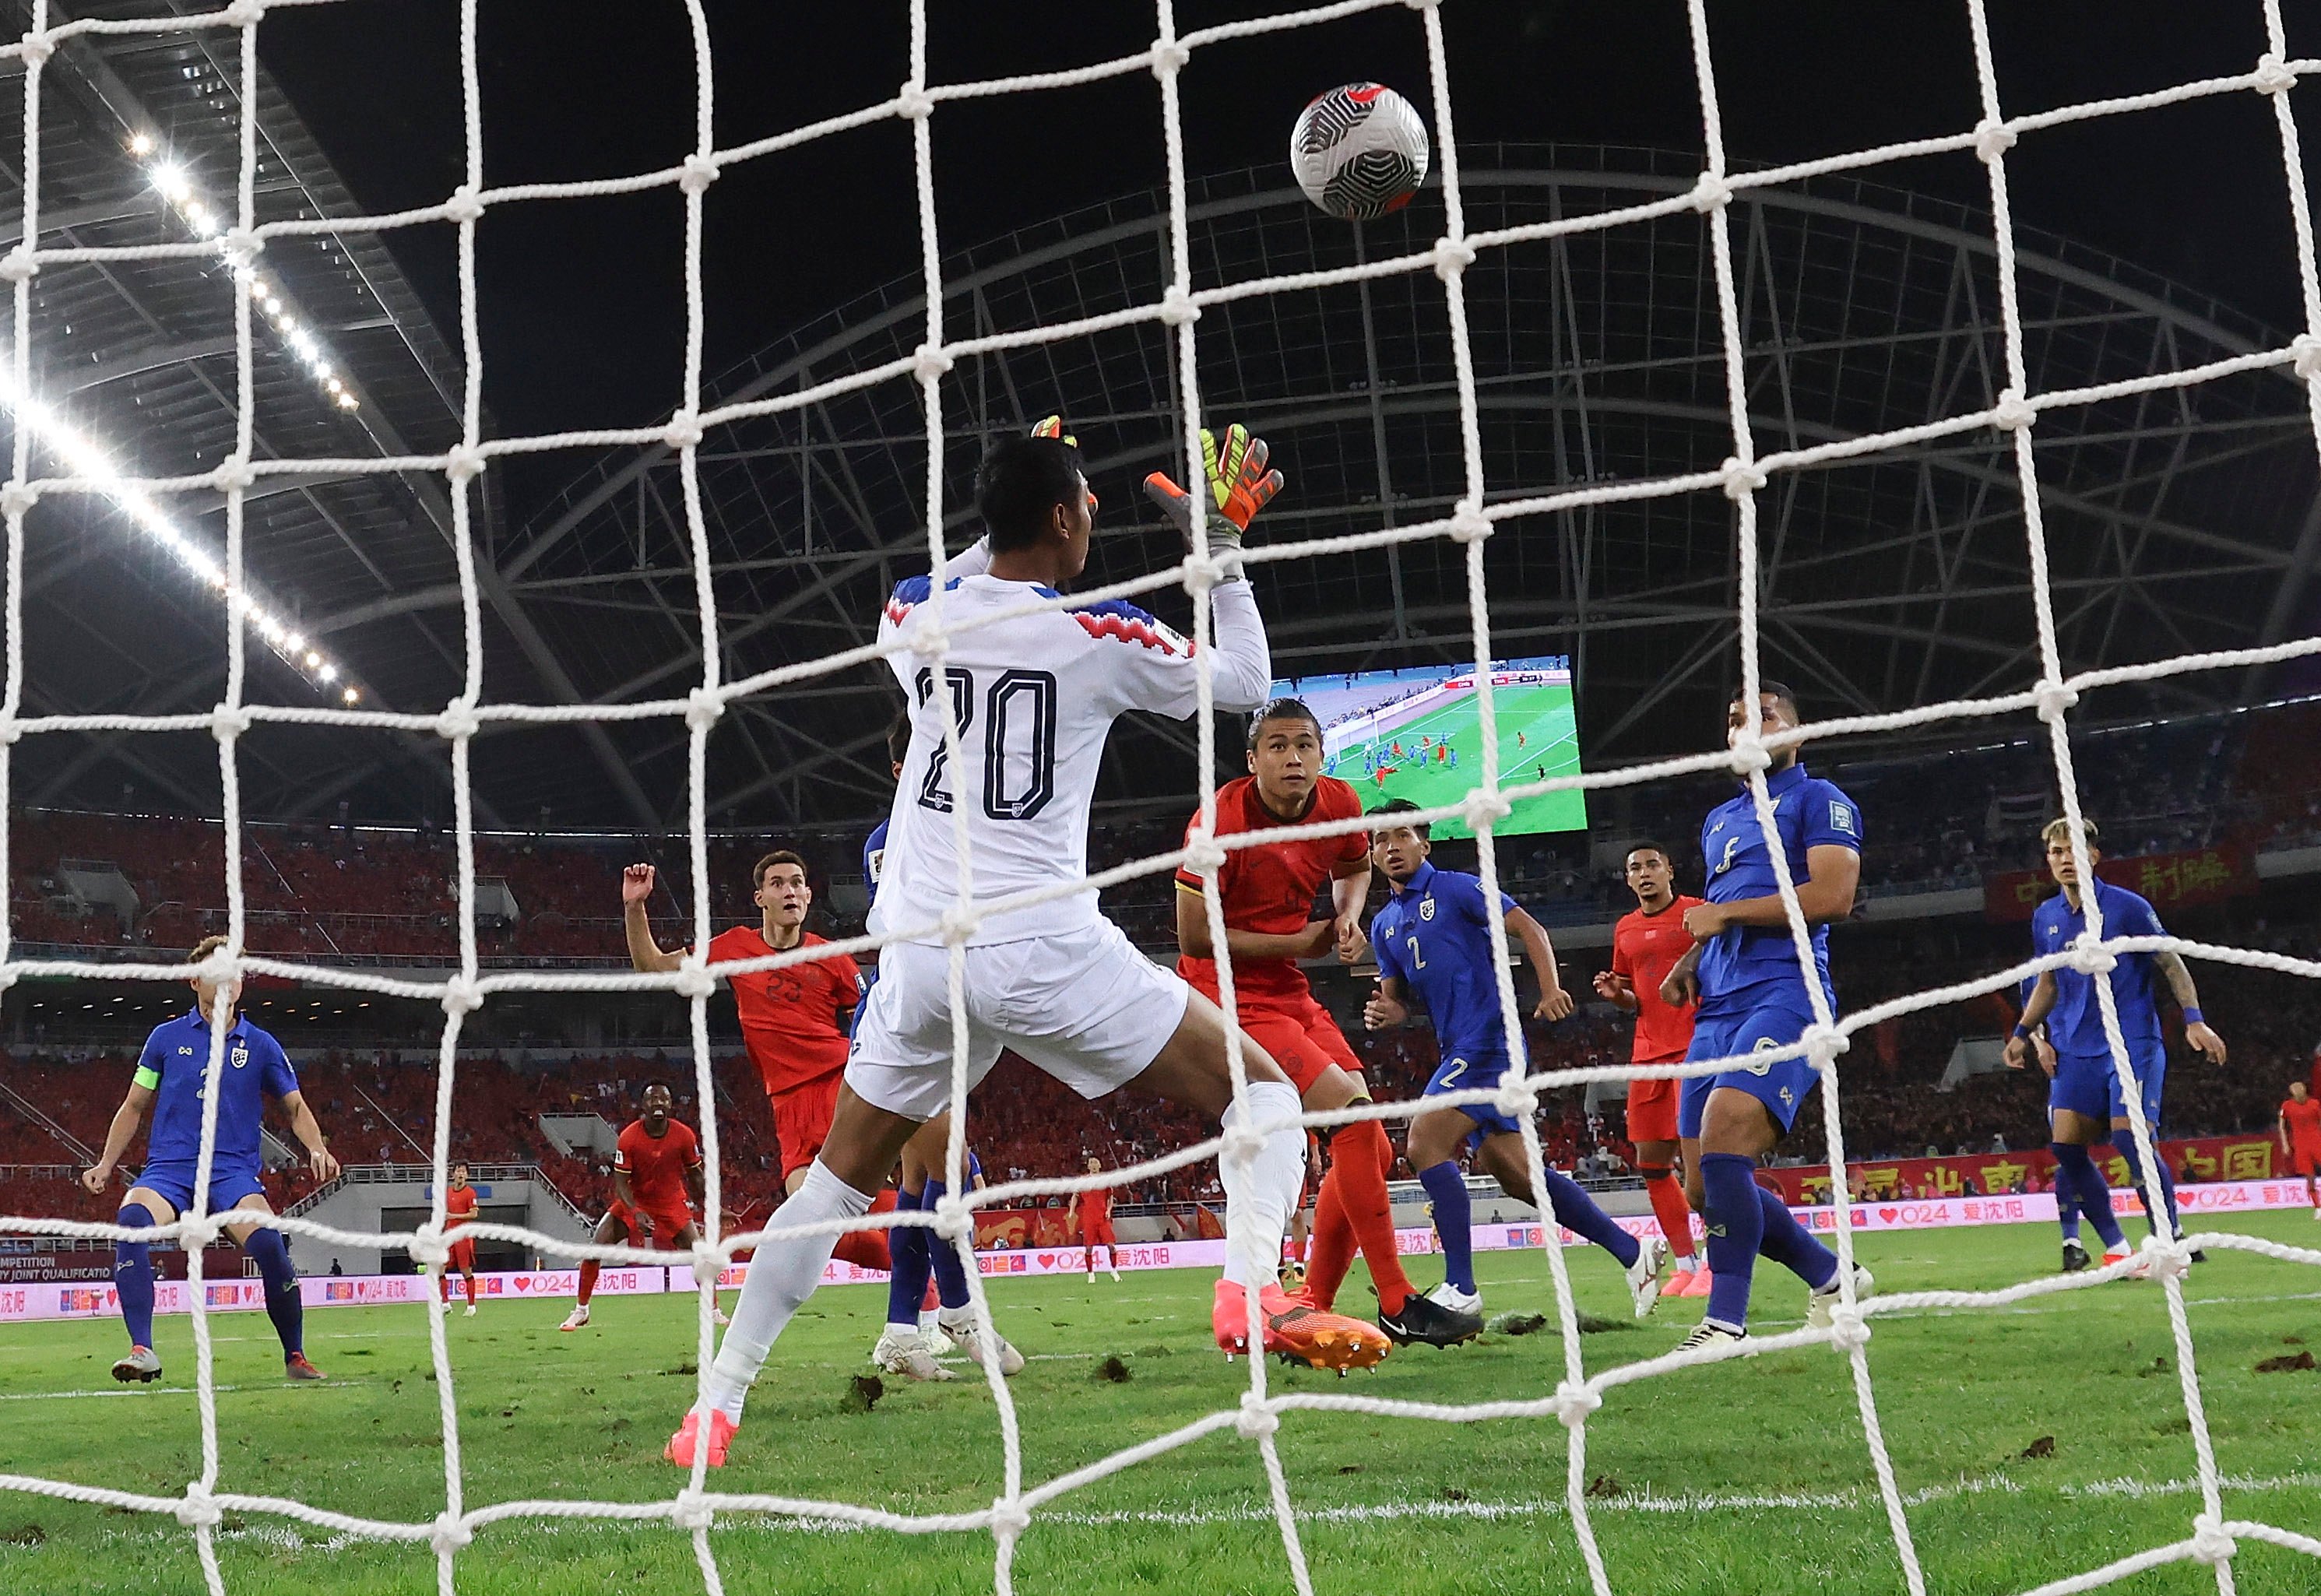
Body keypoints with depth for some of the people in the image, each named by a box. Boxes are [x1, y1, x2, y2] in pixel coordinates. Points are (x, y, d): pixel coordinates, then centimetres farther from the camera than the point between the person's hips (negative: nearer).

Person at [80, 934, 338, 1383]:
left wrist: (317, 1150, -3)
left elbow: (296, 1108, 16)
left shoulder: (260, 1045, 11)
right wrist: (106, 1164, 10)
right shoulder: (167, 1037, 11)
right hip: (168, 1167, 1)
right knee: (131, 1220, -33)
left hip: (234, 1170, 0)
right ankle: (142, 1352, -31)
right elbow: (134, 1107, 19)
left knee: (268, 1242, -28)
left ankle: (295, 1358, -9)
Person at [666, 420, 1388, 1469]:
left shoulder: (912, 620, 4)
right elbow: (1244, 683, 11)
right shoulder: (1102, 638, -6)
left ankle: (716, 1407, 18)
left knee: (837, 1180, 20)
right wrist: (1224, 544, 18)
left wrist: (1011, 513, 34)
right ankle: (1252, 1291, -16)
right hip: (1044, 950, -4)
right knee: (1262, 1091, 8)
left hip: (920, 952, 4)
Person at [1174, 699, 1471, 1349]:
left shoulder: (1340, 804, -1)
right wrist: (1299, 943, -13)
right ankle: (1396, 1305, -14)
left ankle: (1311, 1309, 16)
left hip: (1292, 996, 8)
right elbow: (1194, 936, -17)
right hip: (1232, 999, -8)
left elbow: (1354, 866, 22)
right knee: (1353, 1117, -22)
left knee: (1371, 1152, 4)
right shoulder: (1221, 820, -19)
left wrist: (1349, 914, -1)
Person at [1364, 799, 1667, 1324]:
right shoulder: (1383, 924, 17)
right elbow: (1398, 1002, 20)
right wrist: (1383, 1014, -5)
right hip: (1458, 1048, 8)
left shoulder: (1455, 888, -3)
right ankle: (1634, 1252, 18)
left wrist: (1549, 990, -23)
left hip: (1488, 1038, -8)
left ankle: (1460, 1291, -17)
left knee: (1426, 1143, -19)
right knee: (1511, 1170, 7)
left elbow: (1529, 928, -8)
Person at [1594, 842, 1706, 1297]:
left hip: (1695, 1045, -6)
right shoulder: (1626, 929, 17)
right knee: (1651, 1163, 4)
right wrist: (1615, 994, 5)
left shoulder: (1698, 914, 0)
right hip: (1648, 1051, 6)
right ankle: (1686, 1265, 15)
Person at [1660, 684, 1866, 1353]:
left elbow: (1833, 896, -13)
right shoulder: (1718, 820, 26)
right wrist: (1692, 960, 14)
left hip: (1784, 995, -8)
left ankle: (1726, 1323, -21)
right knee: (1705, 1189, 4)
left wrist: (1725, 913, -8)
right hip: (1717, 1009, 8)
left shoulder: (1818, 800, 2)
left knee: (1721, 1146, -27)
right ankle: (1834, 1278, 24)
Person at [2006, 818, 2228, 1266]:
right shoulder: (2045, 918, 9)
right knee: (2066, 1146, -5)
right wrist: (2022, 1034, 17)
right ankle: (2115, 1246, 7)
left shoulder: (2128, 907, -6)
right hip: (2075, 1049, 5)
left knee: (2131, 1138, -17)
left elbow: (2172, 965, -1)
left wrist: (2194, 1019, -11)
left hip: (2132, 1041, -5)